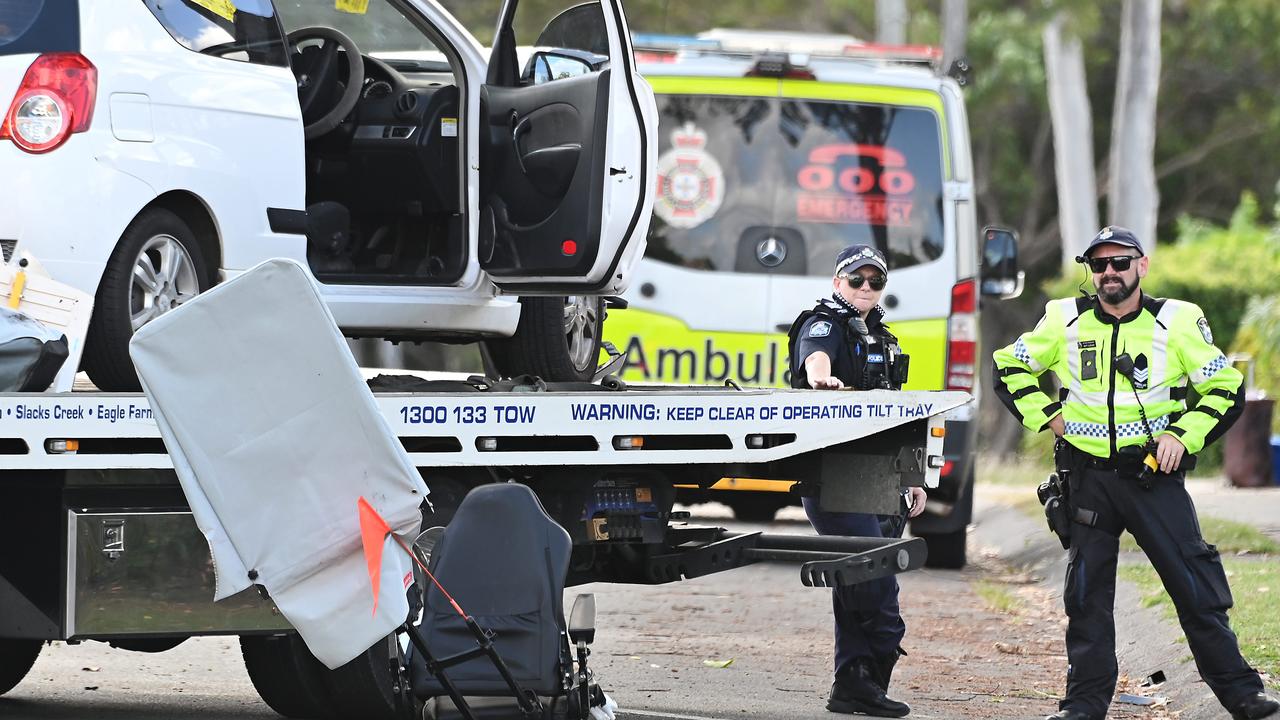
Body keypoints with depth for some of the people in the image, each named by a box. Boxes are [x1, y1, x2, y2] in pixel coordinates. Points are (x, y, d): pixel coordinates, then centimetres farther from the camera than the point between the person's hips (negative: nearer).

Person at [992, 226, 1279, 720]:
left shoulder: (1177, 323, -1)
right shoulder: (1065, 322, 3)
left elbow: (1227, 389, 4)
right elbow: (1009, 368, 16)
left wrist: (1183, 435, -8)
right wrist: (1046, 417, 4)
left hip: (1153, 474, -2)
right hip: (1088, 476, 2)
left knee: (1195, 584, -6)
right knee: (1087, 592, 4)